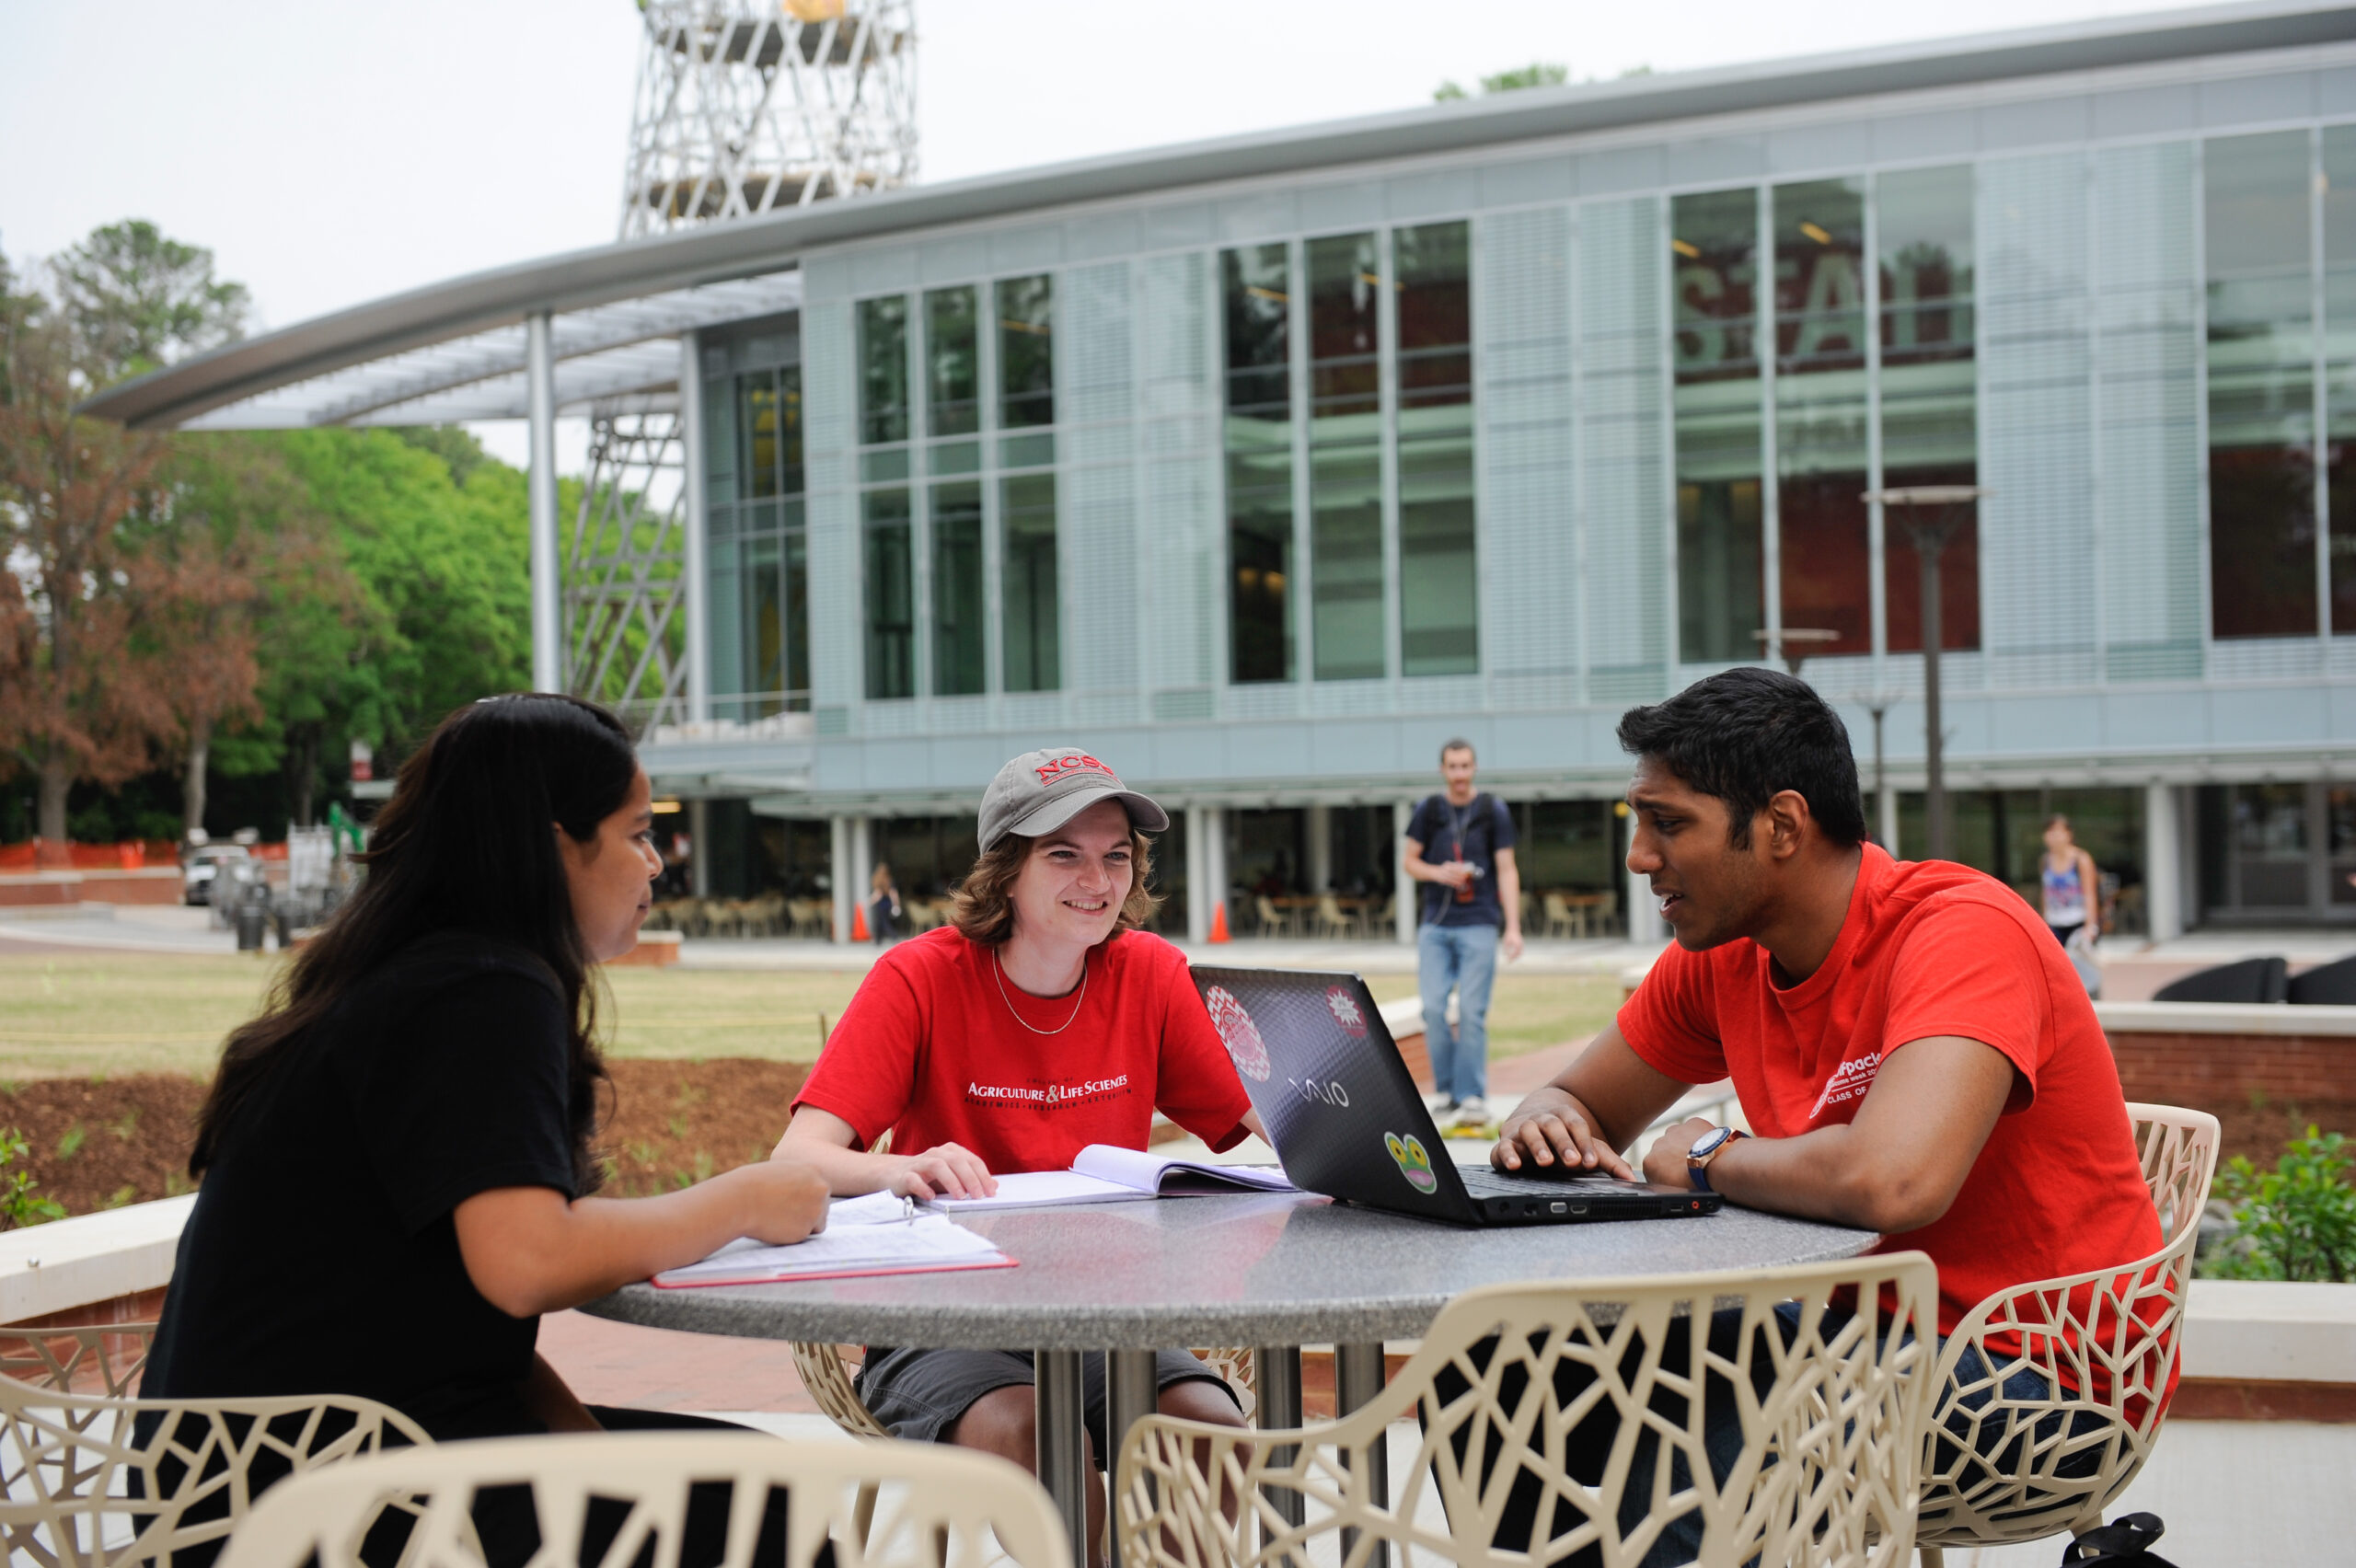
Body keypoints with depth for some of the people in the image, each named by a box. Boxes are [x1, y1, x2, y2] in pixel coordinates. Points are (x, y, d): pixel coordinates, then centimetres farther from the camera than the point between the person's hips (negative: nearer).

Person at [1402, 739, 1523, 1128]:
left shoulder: (1493, 811, 4)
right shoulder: (1428, 810, 8)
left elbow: (1507, 870, 2)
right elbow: (1410, 861, 14)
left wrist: (1513, 928, -6)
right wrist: (1437, 873, -8)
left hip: (1478, 924, -2)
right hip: (1435, 925, 2)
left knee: (1471, 1011, -8)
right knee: (1433, 1008, -6)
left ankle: (1472, 1098, -5)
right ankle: (1445, 1090, 5)